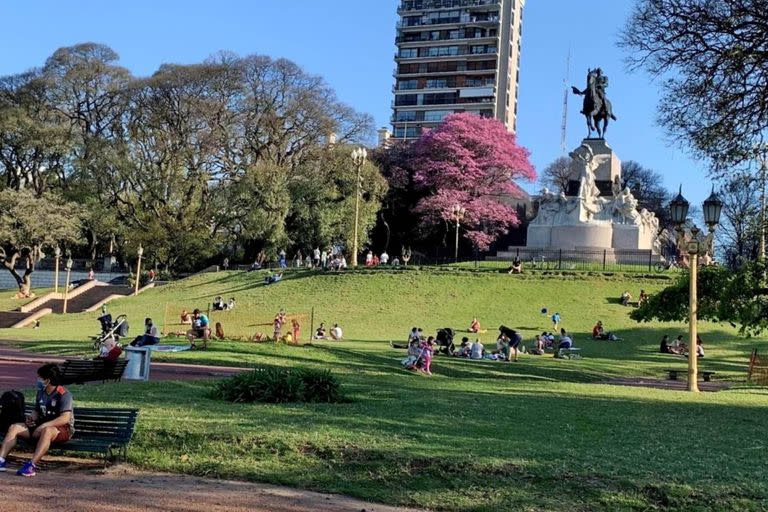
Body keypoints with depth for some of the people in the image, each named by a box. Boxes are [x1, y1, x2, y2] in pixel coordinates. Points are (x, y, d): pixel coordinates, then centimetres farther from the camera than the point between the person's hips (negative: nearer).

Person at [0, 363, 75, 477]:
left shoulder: (63, 394, -15)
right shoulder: (41, 392, 10)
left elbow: (65, 418, -24)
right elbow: (37, 411, 23)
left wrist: (44, 425, -28)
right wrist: (31, 418, -1)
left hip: (63, 429, -8)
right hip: (42, 426, 8)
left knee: (47, 431, -41)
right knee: (14, 428, -6)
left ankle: (32, 465, -47)